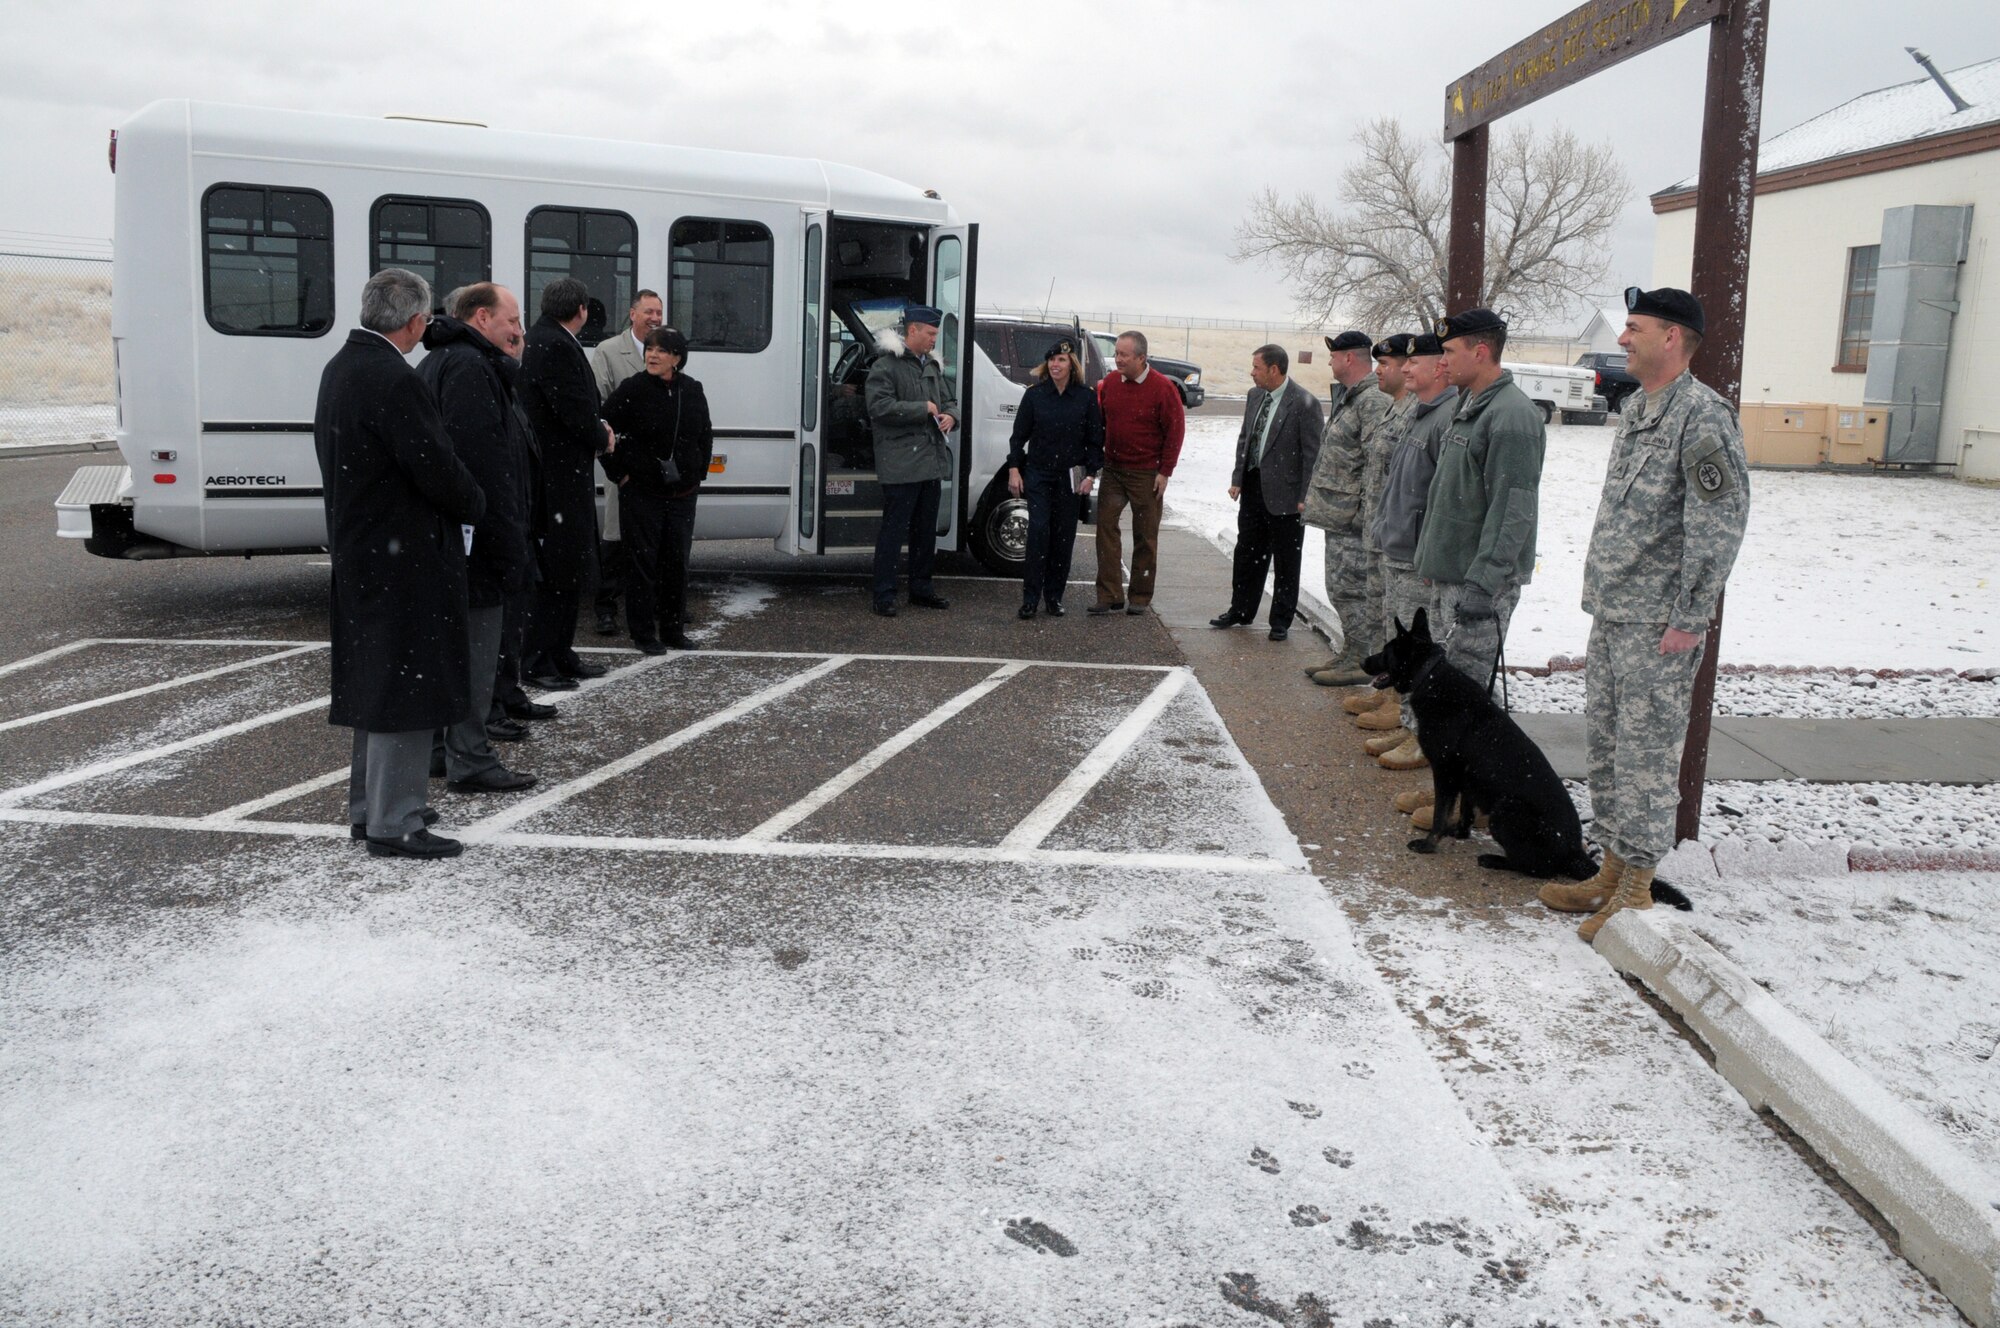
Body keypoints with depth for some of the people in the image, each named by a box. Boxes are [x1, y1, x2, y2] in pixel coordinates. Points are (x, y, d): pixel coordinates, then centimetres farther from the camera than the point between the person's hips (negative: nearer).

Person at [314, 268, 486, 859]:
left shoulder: (340, 367, 10)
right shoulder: (393, 380, -21)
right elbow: (435, 466, -21)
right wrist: (475, 506, -1)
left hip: (359, 552, 10)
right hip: (404, 559, -10)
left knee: (376, 686, 18)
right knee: (407, 686, -2)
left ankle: (368, 807, 29)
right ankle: (394, 823, 4)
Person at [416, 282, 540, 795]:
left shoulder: (442, 362, 20)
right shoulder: (470, 368, -15)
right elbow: (484, 465, -24)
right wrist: (509, 543, -23)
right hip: (479, 541, -11)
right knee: (476, 650, -4)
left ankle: (442, 747, 29)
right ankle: (470, 762, 2)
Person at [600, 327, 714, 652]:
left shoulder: (692, 391, 5)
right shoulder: (632, 390, -9)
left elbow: (705, 435, 18)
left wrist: (698, 475, 13)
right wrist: (618, 472, -7)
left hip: (683, 494, 4)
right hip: (641, 493, -4)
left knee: (677, 561, 9)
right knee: (643, 561, 1)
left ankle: (673, 629, 20)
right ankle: (643, 632, 10)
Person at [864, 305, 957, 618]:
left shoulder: (932, 367, 18)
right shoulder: (885, 366, -7)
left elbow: (949, 401, 26)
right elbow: (879, 407, -19)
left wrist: (950, 416, 1)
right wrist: (923, 409, -14)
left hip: (931, 462, 8)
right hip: (900, 465, -8)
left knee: (926, 530, 14)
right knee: (894, 530, -5)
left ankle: (921, 589, 25)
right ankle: (884, 595, 0)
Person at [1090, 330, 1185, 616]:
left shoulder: (1162, 387, -9)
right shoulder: (1109, 383, 4)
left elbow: (1175, 430, -7)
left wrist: (1165, 472, -10)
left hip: (1146, 474, -4)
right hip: (1112, 469, 4)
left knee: (1145, 536, 4)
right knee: (1106, 527, -2)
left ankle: (1140, 597, 14)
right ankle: (1110, 595, 3)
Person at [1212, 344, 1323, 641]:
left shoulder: (1304, 403, -14)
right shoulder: (1255, 396, 7)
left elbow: (1312, 453, -13)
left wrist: (1305, 497, -14)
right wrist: (1238, 479, 9)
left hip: (1285, 494, -7)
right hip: (1254, 488, 7)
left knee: (1285, 561, 5)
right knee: (1247, 553, 16)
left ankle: (1281, 622, 16)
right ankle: (1240, 611, 30)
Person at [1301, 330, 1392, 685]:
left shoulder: (1374, 401, -16)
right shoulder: (1349, 396, 17)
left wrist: (1368, 512, -23)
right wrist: (1316, 496, 21)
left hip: (1353, 518, -11)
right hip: (1338, 514, 11)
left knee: (1352, 589, -5)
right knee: (1341, 587, 17)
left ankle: (1361, 662, 3)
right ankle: (1350, 652, 28)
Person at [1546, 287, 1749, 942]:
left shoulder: (1702, 414, -14)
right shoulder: (1637, 407, 14)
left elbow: (1719, 525, -18)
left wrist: (1689, 619, -18)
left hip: (1658, 624, -9)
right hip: (1611, 615, 9)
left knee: (1645, 750, -3)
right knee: (1605, 741, 14)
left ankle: (1636, 887, 6)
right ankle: (1612, 870, 25)